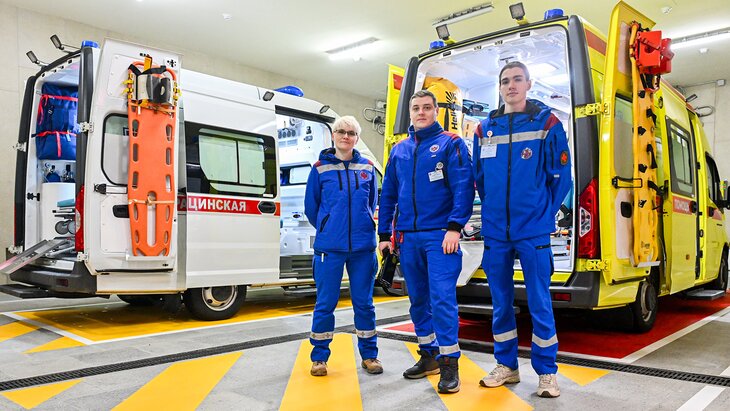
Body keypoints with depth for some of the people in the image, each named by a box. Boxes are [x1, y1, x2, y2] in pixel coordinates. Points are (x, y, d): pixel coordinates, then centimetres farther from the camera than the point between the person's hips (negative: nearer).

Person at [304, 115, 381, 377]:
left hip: (363, 247, 2)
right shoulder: (321, 168, 1)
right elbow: (311, 206, 8)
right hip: (329, 247, -2)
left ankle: (369, 355, 23)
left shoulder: (366, 168, 8)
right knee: (325, 303, 4)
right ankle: (319, 357, 19)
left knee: (364, 303, 10)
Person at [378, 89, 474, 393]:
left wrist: (455, 227, -18)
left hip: (439, 235, -5)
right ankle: (428, 356, 25)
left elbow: (464, 187, -8)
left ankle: (449, 362, 1)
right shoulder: (399, 150, 15)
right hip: (407, 237, 5)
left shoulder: (450, 144, 1)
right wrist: (384, 234, 12)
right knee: (418, 299, 12)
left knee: (442, 298, -10)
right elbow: (388, 194, 16)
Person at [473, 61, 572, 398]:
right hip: (495, 232, 4)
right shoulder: (485, 129, 9)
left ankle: (546, 373, 14)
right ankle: (506, 366, 25)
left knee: (539, 303, 0)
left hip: (533, 231, -3)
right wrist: (494, 209, 11)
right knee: (501, 303, 11)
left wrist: (544, 213, 0)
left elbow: (561, 176, -1)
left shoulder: (547, 123, -1)